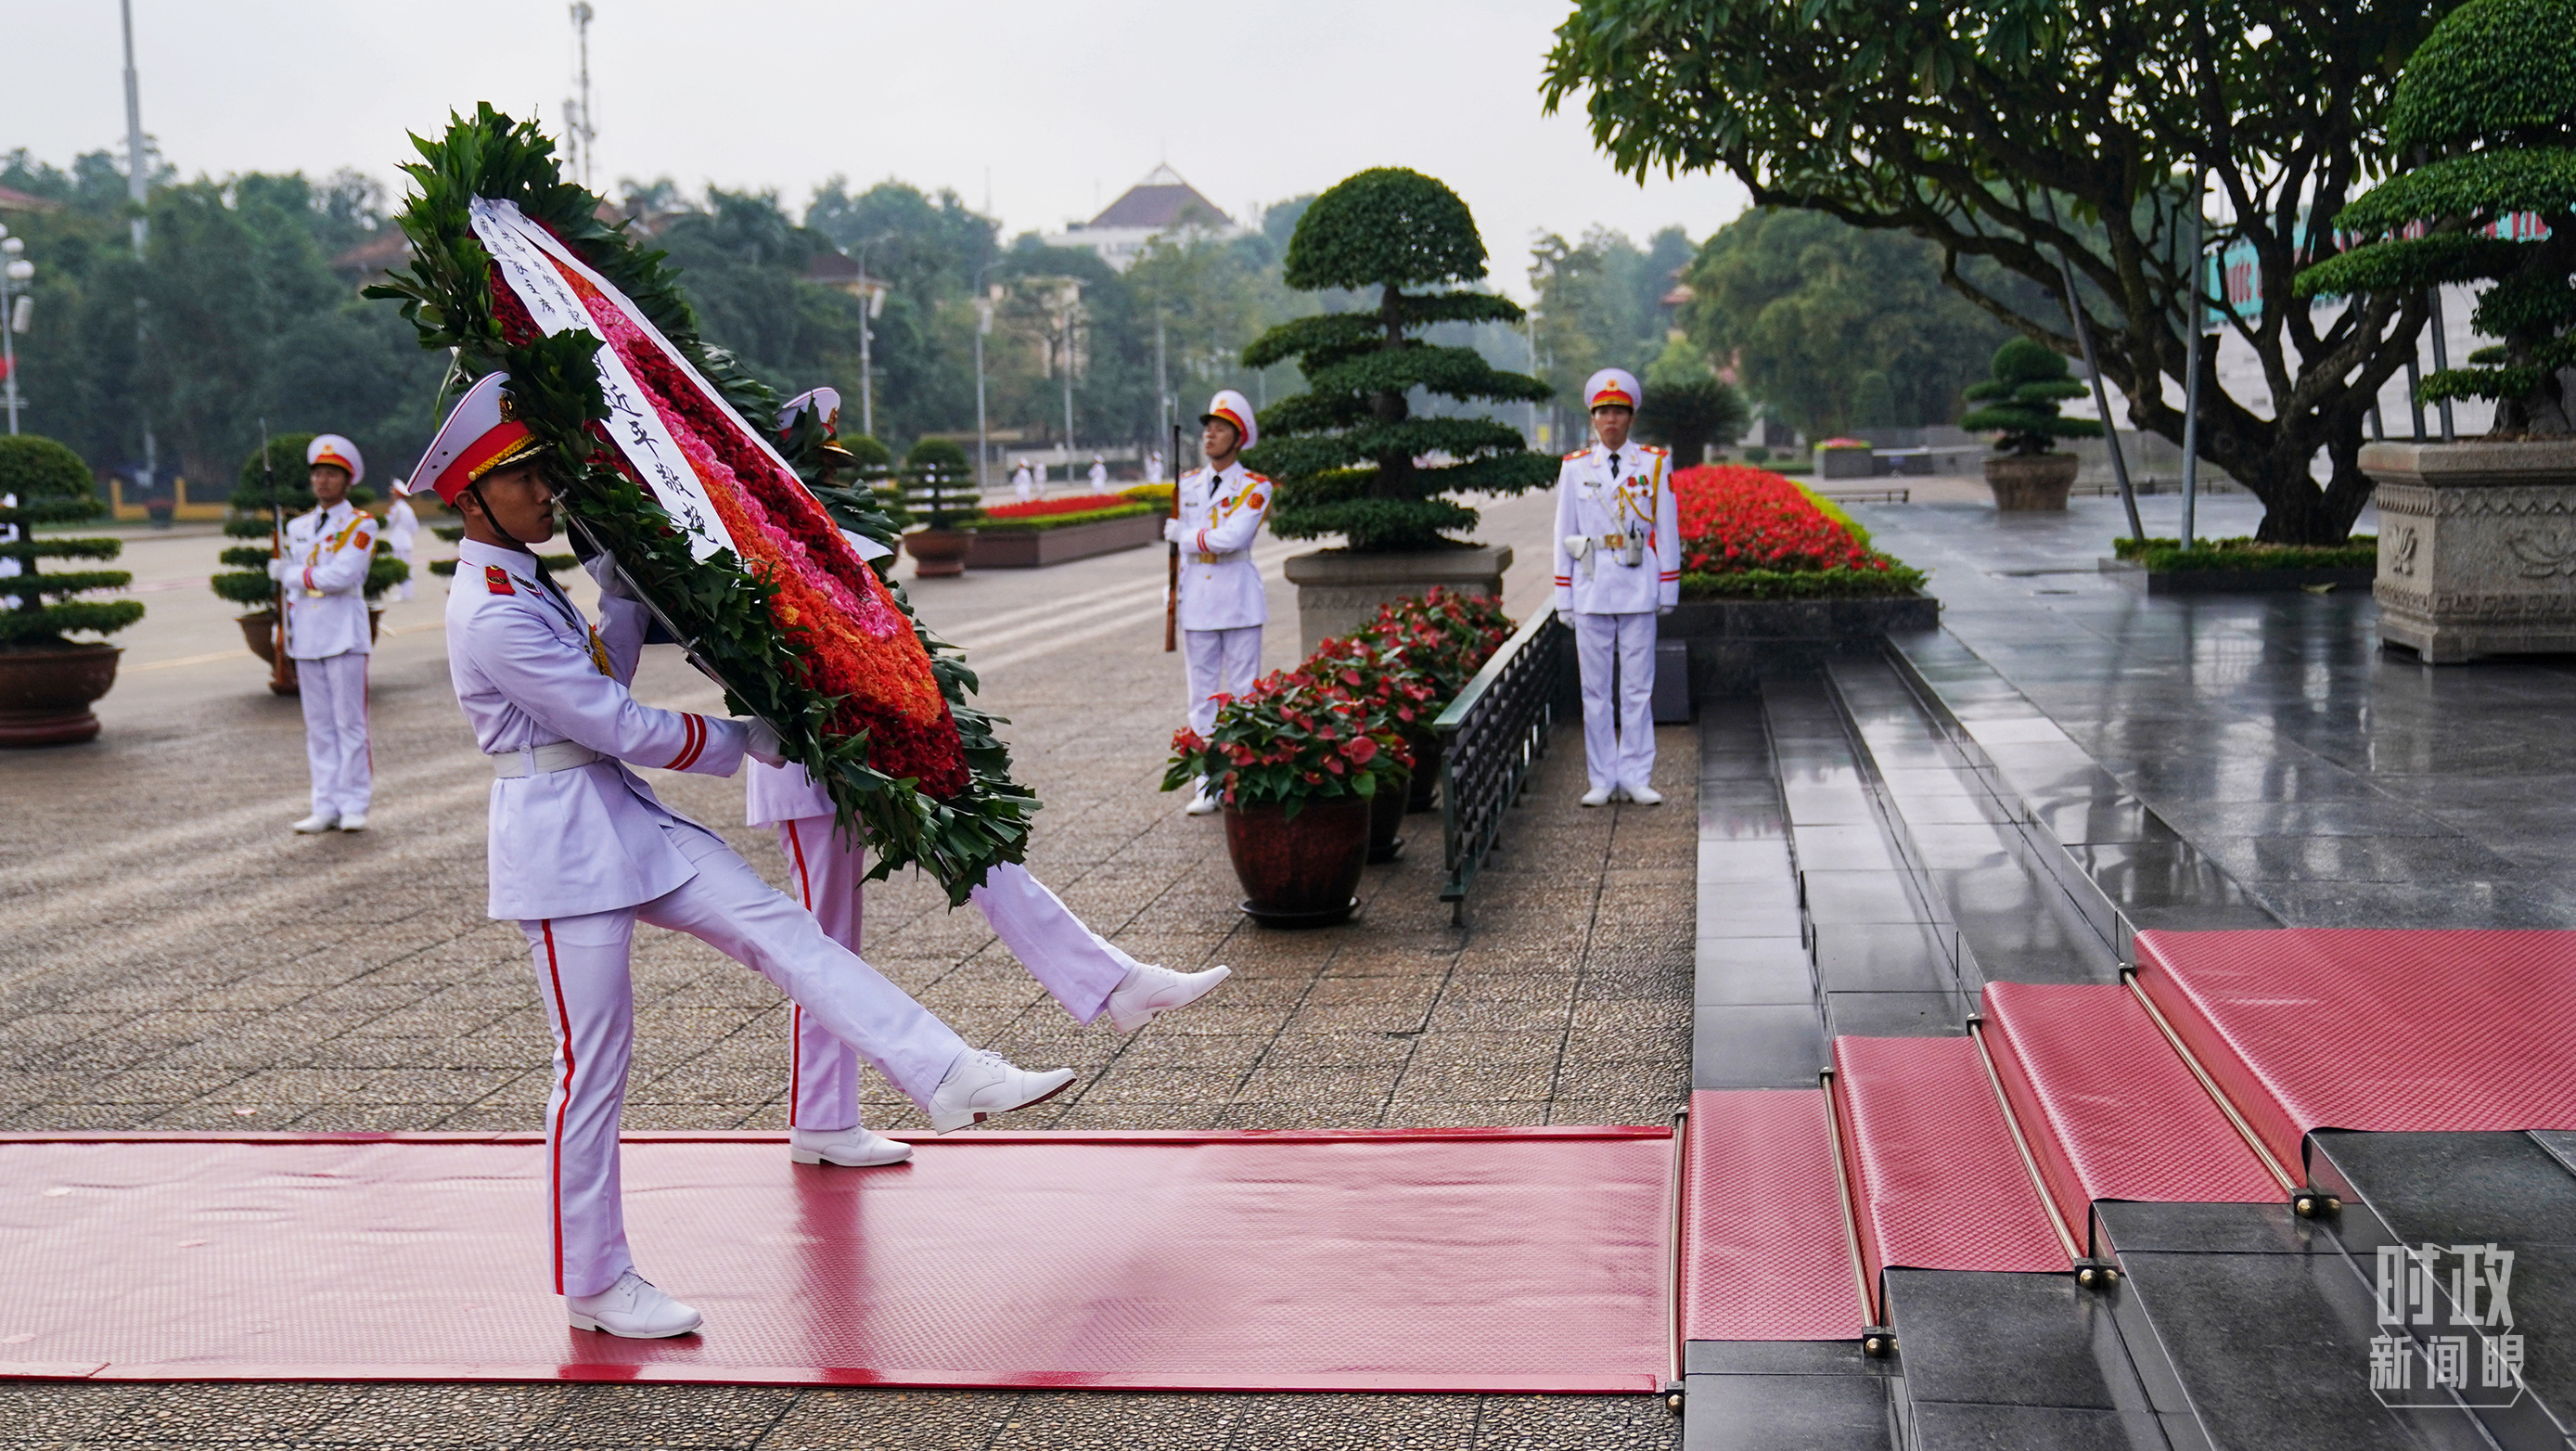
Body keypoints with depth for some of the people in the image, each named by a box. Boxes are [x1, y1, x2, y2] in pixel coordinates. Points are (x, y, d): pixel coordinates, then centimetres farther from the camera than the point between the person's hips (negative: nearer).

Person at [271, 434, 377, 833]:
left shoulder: (361, 525, -2)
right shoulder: (298, 527, 15)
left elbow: (340, 576, -15)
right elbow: (294, 584, 21)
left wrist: (292, 574, -6)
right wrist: (287, 627, 13)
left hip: (344, 635, -5)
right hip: (307, 637, 5)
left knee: (350, 723, -3)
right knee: (318, 726, 5)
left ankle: (354, 806, 2)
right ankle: (326, 807, 9)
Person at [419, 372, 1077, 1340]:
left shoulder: (522, 582, 12)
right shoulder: (492, 616, -20)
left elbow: (605, 672, 19)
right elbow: (617, 725, -18)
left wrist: (622, 588, 8)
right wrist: (743, 741, -7)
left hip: (626, 818, 9)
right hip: (561, 842, -9)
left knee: (778, 929, -4)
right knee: (593, 1063, -1)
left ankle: (949, 1077, -10)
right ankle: (594, 1285, 12)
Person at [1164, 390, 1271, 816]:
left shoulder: (1255, 488, -3)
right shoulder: (1188, 484, 12)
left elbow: (1232, 537, -19)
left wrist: (1183, 532, -9)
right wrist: (1174, 595, 14)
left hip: (1239, 599, -4)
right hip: (1197, 599, 4)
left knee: (1244, 694, -2)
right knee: (1202, 695, 4)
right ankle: (1207, 784, 8)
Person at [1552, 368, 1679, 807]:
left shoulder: (1655, 463, 4)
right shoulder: (1575, 467, 6)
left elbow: (1667, 529, 5)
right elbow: (1564, 534, 8)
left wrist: (1668, 590, 3)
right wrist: (1565, 598, 5)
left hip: (1638, 589, -1)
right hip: (1592, 589, 1)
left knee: (1638, 687, 1)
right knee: (1595, 688, 3)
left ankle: (1636, 778, 9)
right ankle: (1602, 780, 10)